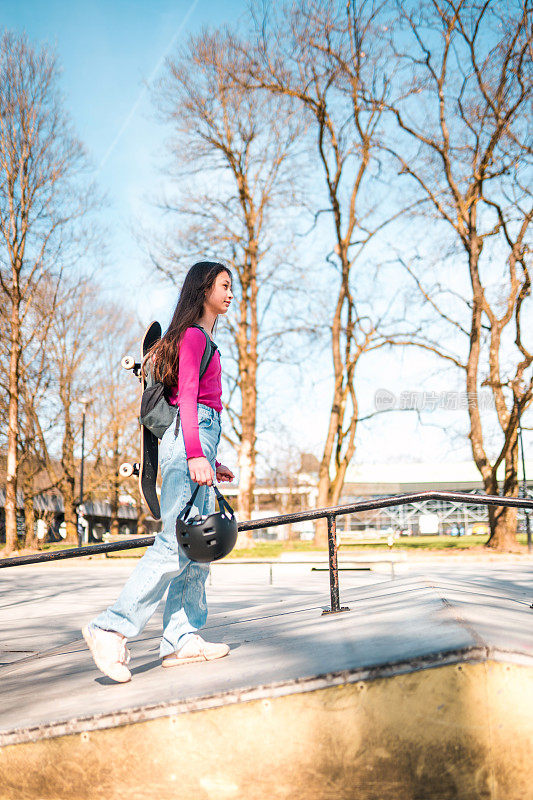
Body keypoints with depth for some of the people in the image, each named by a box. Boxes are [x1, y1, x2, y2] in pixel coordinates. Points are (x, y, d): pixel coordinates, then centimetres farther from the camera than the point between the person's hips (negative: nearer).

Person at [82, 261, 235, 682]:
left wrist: (211, 459, 26)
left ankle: (182, 639, 7)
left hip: (198, 443, 10)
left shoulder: (203, 340, 25)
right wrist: (196, 455, -24)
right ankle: (111, 628, -14)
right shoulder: (193, 336, -4)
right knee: (177, 544, -15)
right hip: (188, 440, -10)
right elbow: (186, 396, -15)